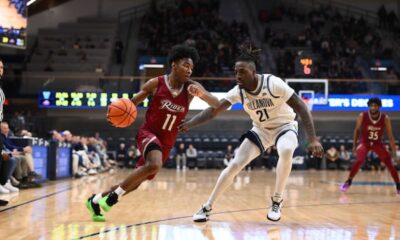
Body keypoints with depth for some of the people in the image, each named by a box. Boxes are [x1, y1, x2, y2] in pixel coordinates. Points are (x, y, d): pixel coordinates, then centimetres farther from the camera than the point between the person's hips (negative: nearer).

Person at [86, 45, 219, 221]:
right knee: (154, 165, -36)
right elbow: (131, 103, -1)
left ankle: (95, 200, 29)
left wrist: (201, 93, -34)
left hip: (166, 142, 4)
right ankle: (115, 194, -17)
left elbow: (217, 105, -14)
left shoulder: (191, 87, -6)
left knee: (135, 183, 10)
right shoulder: (156, 83, -10)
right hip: (148, 133, -4)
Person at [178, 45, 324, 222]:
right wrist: (190, 124, -39)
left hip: (284, 126, -3)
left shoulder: (273, 83, -28)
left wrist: (312, 139, -33)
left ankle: (277, 201, -17)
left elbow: (301, 107, -26)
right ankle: (207, 207, 5)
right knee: (235, 164, -9)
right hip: (261, 130, 4)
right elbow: (214, 109, -22)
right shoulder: (238, 91, -17)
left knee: (286, 151, -37)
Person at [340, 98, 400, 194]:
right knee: (359, 161, -25)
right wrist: (354, 146, -3)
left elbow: (390, 136, -12)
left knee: (390, 163, -4)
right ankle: (348, 182, -10)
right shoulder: (362, 116, -19)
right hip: (364, 142, -2)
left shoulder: (385, 118, -17)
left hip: (377, 143, 2)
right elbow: (357, 130, -4)